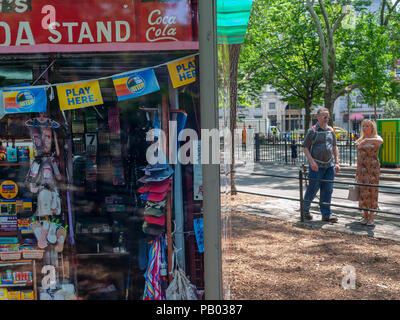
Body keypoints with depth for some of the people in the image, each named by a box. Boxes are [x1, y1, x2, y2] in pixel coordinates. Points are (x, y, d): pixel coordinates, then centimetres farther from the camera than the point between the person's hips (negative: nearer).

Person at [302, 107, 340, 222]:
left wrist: (337, 163, 10)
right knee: (313, 189, 0)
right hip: (317, 166, -5)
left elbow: (334, 147, 17)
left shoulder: (331, 130, 11)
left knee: (327, 190, 5)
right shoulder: (312, 131, -4)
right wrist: (311, 162, -15)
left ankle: (326, 215, 10)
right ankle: (305, 210, 20)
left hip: (329, 165, 5)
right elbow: (305, 147, -5)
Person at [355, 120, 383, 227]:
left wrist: (367, 140, -41)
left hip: (373, 168, -4)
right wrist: (357, 171, 15)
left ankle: (371, 218, 3)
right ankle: (365, 216, 14)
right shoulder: (360, 140, 13)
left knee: (372, 191, -3)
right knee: (363, 191, 4)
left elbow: (380, 141, -28)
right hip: (362, 168, 5)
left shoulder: (376, 138, -2)